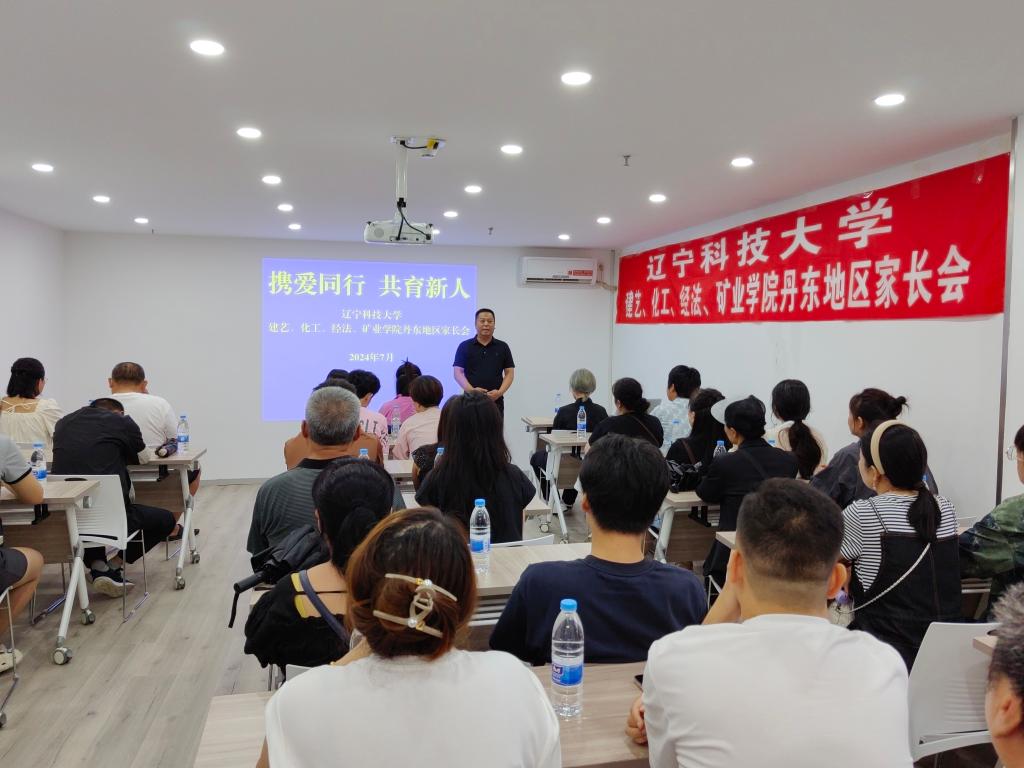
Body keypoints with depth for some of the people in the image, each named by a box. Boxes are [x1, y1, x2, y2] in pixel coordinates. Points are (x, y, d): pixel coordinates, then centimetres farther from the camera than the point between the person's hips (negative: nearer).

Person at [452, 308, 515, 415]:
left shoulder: (502, 347, 8)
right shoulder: (464, 346, 4)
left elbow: (509, 373, 6)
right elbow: (458, 372, -1)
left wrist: (500, 392, -11)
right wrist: (471, 390, -17)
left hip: (495, 401, 1)